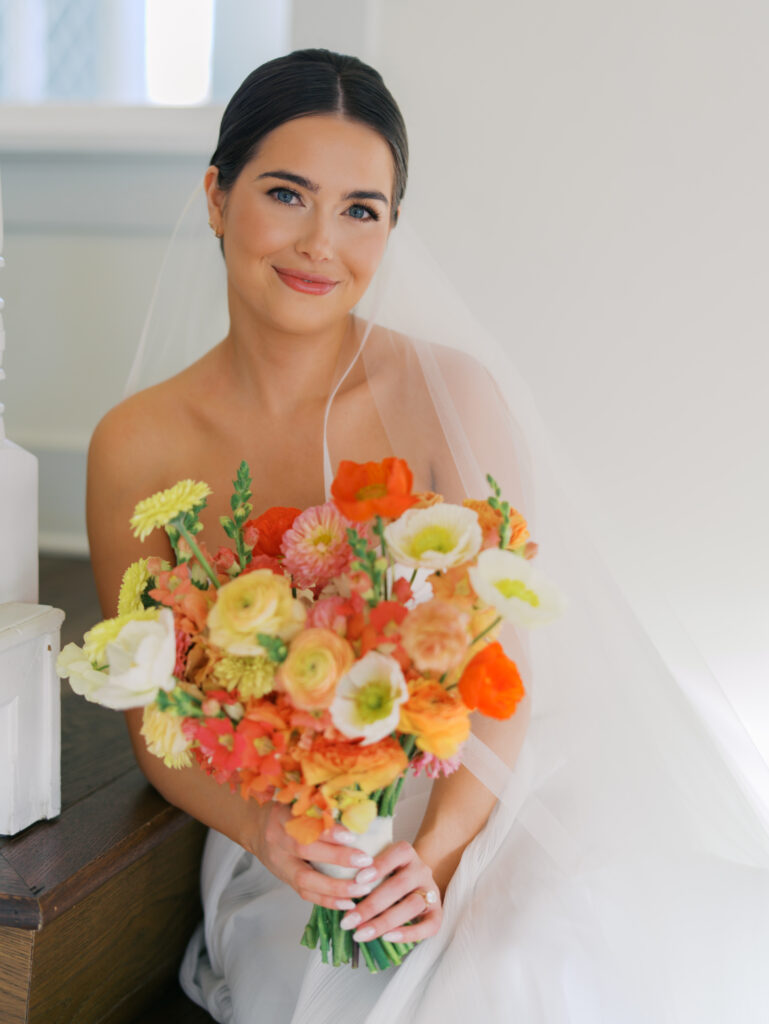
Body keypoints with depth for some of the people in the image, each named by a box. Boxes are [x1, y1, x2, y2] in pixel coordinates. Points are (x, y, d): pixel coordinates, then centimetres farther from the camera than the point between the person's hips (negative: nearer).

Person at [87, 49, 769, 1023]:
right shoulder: (136, 447, -4)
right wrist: (261, 831, -19)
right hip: (280, 857, 0)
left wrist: (433, 855, -24)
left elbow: (507, 675, -9)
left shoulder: (451, 393, -8)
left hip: (466, 806, 0)